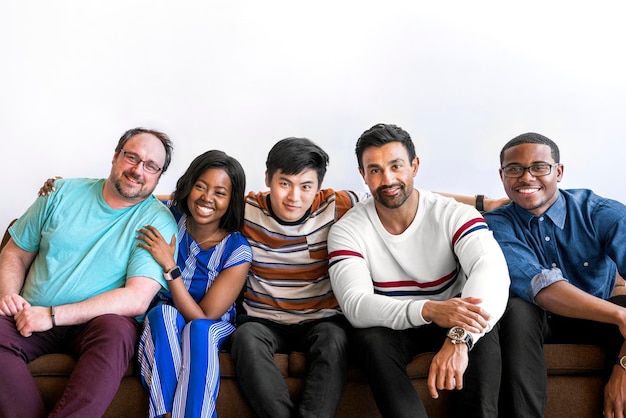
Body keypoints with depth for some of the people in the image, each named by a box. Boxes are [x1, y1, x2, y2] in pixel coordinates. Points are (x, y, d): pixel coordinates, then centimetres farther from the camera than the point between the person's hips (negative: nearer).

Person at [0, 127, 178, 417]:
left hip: (97, 322, -2)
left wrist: (53, 315, -17)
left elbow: (137, 300, -13)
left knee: (117, 330, -36)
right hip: (30, 318, 3)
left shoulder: (159, 222, -2)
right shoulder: (63, 193, 10)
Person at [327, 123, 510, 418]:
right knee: (369, 340, -32)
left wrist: (459, 338, -51)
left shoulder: (454, 215, -14)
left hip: (451, 322, 0)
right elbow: (355, 305, -25)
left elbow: (492, 270, -31)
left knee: (483, 329, -31)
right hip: (390, 327, 0)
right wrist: (428, 310, -44)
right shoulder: (346, 231, -12)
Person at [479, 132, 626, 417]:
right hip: (532, 319, 0)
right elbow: (539, 286, -32)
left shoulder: (602, 213, -14)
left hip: (594, 320, 1)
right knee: (517, 306, -33)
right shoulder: (497, 226, -13)